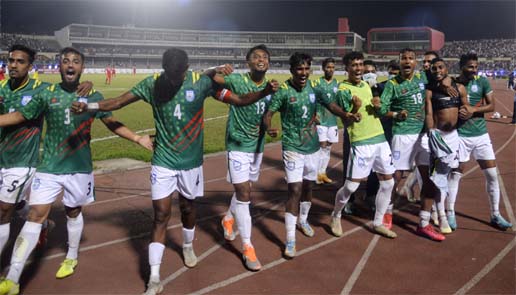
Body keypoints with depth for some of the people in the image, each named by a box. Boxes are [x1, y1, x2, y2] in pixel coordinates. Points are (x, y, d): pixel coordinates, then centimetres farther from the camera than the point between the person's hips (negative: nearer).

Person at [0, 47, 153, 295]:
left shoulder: (93, 96, -1)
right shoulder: (46, 95, 0)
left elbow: (112, 123, 4)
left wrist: (138, 139, -4)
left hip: (79, 167, 0)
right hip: (48, 167, 0)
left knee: (73, 212, 15)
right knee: (35, 216, -5)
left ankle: (72, 258, 40)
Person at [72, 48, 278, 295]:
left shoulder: (202, 82, -11)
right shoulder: (152, 84, -9)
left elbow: (239, 100, -9)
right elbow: (119, 101, -8)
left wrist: (265, 92, -23)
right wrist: (89, 106, -23)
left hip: (191, 161, 1)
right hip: (163, 162, -1)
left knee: (187, 207, 17)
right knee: (161, 214, -3)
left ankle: (188, 247, 47)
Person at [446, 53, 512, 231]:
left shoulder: (482, 82, 0)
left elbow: (491, 106, -4)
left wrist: (473, 110, -18)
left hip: (481, 134, 3)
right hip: (460, 135, -2)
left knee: (492, 174, 4)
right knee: (455, 174, 2)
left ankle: (495, 215, 17)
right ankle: (450, 214, 15)